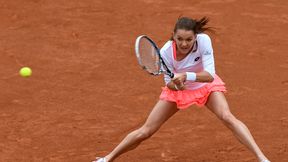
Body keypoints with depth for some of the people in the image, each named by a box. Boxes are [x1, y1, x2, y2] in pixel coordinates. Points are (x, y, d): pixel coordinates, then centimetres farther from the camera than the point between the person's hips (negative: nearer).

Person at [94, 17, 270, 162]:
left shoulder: (203, 41, -34)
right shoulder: (166, 52, -31)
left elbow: (210, 75, -36)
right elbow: (169, 83, -17)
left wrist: (186, 76, -51)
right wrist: (175, 83, -40)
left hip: (206, 85, -1)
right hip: (178, 89, 1)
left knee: (227, 117, -26)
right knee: (145, 131, 1)